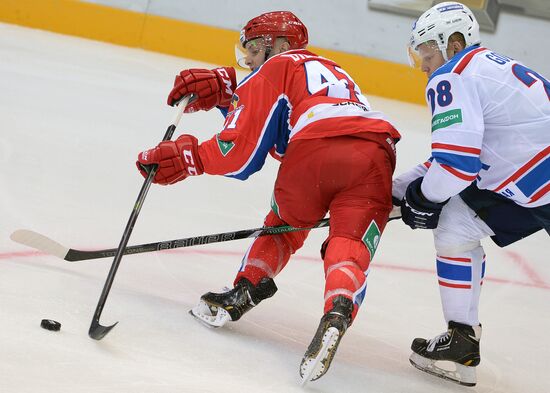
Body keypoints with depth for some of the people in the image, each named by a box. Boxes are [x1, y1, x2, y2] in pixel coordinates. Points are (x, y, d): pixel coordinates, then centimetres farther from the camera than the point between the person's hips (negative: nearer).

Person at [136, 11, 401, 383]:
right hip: (375, 157, 4)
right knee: (348, 246, -3)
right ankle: (337, 314, -27)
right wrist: (221, 84, 31)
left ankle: (244, 292, 18)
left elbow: (239, 153, 10)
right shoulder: (333, 70, 39)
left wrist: (183, 157, 19)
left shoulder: (277, 67, 18)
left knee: (283, 225, 23)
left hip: (314, 151, -4)